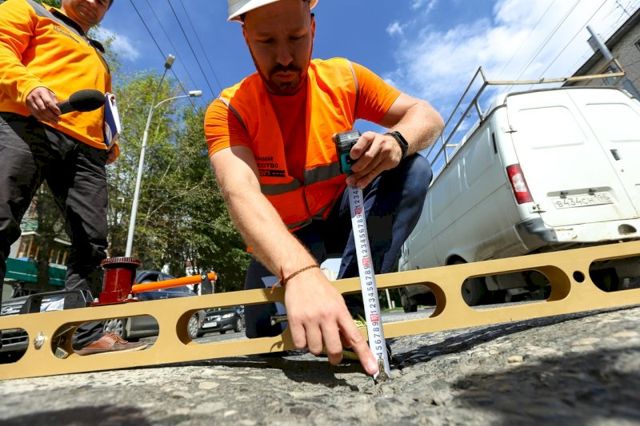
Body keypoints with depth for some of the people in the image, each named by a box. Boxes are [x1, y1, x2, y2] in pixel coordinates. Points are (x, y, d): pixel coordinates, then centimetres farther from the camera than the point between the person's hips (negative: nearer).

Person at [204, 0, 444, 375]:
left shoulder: (344, 78, -10)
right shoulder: (227, 111, -19)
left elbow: (428, 117, -9)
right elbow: (242, 195, -37)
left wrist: (397, 141, -34)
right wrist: (301, 273, -55)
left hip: (342, 216, 2)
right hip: (281, 236, -1)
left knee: (413, 170, -20)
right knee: (267, 332, -18)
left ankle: (349, 306, -19)